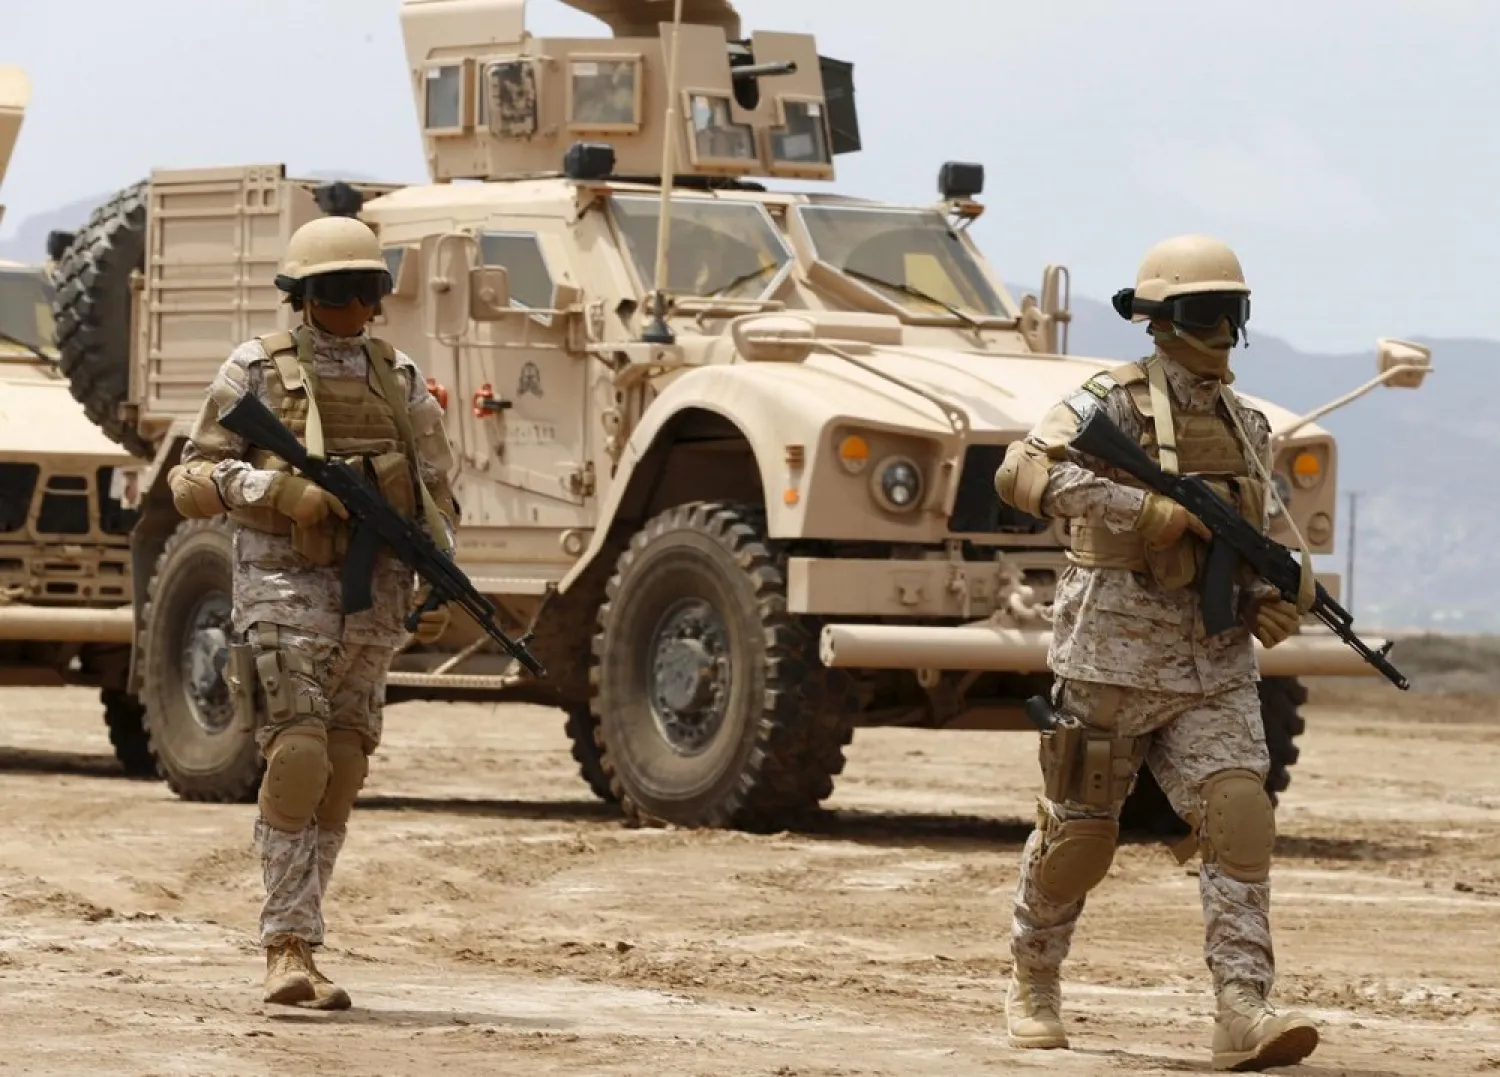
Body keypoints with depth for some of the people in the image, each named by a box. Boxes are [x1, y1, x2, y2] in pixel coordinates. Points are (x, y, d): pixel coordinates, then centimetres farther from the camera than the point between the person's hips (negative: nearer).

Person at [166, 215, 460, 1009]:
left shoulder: (400, 379, 12)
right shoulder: (256, 370, 1)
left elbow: (436, 495, 14)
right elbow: (196, 481, -2)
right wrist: (281, 490, -18)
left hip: (375, 590, 5)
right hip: (286, 581, -4)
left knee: (341, 769, 5)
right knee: (297, 756, -15)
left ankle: (296, 946, 13)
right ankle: (287, 948, -13)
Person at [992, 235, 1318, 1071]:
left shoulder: (1248, 429, 14)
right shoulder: (1116, 404, -7)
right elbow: (1022, 474, -24)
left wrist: (1269, 605, 1)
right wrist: (1142, 508, -29)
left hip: (1215, 668, 4)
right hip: (1113, 656, -4)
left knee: (1240, 816, -14)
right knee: (1079, 836, 7)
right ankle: (1035, 983, 30)